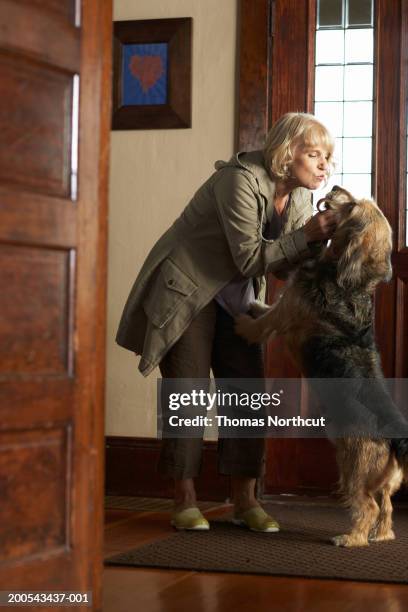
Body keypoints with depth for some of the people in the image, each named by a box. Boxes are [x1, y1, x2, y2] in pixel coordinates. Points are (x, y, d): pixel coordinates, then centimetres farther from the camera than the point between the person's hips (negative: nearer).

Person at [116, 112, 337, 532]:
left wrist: (322, 238, -17)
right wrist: (306, 235, -31)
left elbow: (287, 267, -1)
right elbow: (249, 258, -27)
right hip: (186, 292, -7)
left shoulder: (299, 198, 0)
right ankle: (184, 500, 2)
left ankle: (245, 500, 5)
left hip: (235, 299, 7)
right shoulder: (241, 181, -24)